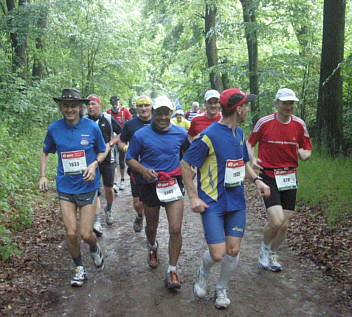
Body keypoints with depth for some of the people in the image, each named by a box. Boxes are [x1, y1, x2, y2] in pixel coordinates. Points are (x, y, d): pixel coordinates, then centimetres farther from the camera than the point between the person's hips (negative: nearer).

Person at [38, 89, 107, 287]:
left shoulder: (91, 127, -7)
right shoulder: (54, 129, -2)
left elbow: (103, 151, 7)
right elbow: (45, 152, 15)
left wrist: (94, 164, -13)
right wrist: (43, 176, 4)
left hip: (88, 186, -2)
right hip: (65, 187, 2)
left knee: (86, 234, -1)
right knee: (71, 233, 2)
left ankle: (95, 248, 35)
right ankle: (79, 269, 26)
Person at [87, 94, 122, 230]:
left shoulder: (108, 119, -2)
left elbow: (121, 134, 4)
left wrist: (110, 144, -10)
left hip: (108, 159, 0)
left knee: (109, 189, 9)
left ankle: (108, 209, 38)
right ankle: (96, 221, -5)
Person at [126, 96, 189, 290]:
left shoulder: (180, 134, 1)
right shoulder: (141, 135, -6)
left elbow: (189, 151, 21)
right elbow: (130, 159, 0)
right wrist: (142, 170, -17)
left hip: (173, 184, 0)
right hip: (150, 186, 0)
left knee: (175, 230, -9)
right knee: (151, 226, 17)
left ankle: (172, 271, 5)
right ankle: (152, 247, 52)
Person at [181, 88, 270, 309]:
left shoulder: (239, 133, 9)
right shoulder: (209, 136, -15)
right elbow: (186, 164, -10)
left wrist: (256, 179, 4)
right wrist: (194, 197, -13)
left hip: (236, 202, 6)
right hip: (213, 203, -6)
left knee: (233, 251, 6)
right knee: (217, 254, -8)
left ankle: (222, 289, 31)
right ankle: (204, 272, 27)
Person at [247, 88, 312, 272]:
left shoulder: (299, 124, 1)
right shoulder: (264, 123, -6)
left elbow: (307, 150, 10)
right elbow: (250, 142, 7)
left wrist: (305, 154, -14)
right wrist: (253, 159, -11)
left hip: (289, 179, 4)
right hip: (268, 177, -3)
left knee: (284, 226, 6)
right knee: (276, 221, -16)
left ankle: (272, 254, 33)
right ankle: (264, 249, 15)